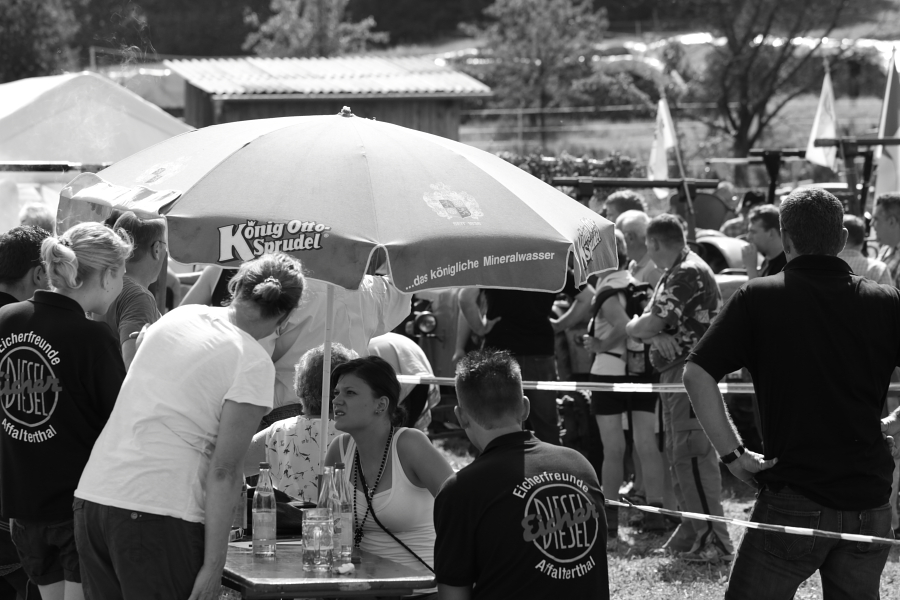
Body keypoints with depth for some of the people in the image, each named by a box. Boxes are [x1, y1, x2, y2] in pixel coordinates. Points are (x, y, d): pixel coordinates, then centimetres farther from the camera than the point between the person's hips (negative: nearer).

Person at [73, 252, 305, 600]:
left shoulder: (177, 317, 12)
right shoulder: (254, 365, -6)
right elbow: (224, 471, -10)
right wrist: (213, 568, -10)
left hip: (92, 493, 7)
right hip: (158, 512, -7)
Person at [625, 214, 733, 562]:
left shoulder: (687, 274, -15)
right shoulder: (676, 273, 19)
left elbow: (653, 323, -18)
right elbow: (657, 325, 14)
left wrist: (627, 328, 1)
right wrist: (655, 336, -9)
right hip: (675, 373, 11)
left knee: (693, 455, -12)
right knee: (678, 453, 14)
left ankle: (713, 538, -12)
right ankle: (692, 529, 21)